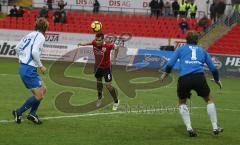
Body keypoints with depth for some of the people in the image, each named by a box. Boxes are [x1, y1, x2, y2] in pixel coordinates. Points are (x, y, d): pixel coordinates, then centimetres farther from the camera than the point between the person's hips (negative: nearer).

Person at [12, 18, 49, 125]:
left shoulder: (29, 35, 15)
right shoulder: (40, 36, -10)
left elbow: (17, 48, 20)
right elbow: (34, 52, -22)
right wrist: (41, 65, -12)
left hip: (23, 67, 9)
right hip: (29, 69, -9)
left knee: (43, 90, 16)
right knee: (39, 95, -8)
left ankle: (32, 114, 15)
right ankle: (18, 113, -4)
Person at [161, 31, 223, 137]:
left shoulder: (181, 49, 19)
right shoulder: (202, 51, 23)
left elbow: (170, 64, 12)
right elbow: (213, 68, 23)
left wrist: (165, 74, 31)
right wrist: (217, 80, 40)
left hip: (184, 79, 0)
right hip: (199, 77, 0)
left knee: (182, 103, 22)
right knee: (209, 100, 21)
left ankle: (189, 128, 8)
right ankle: (215, 127, 17)